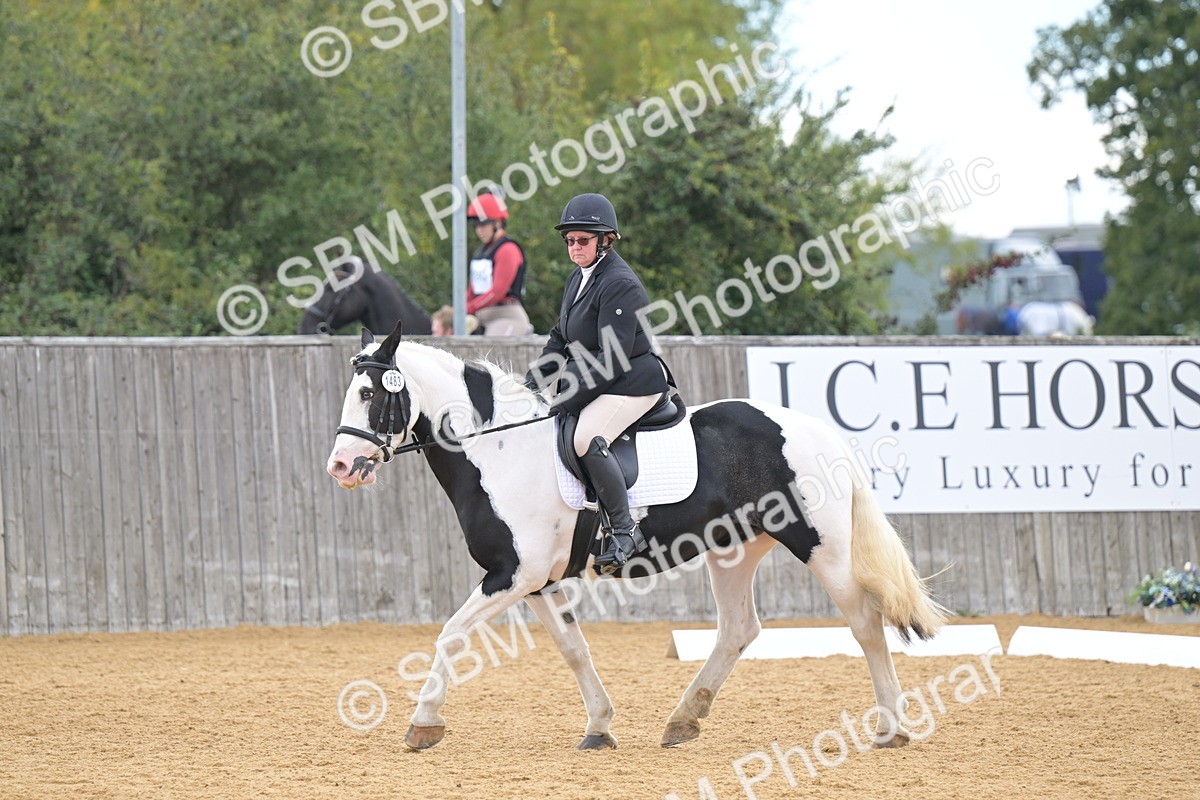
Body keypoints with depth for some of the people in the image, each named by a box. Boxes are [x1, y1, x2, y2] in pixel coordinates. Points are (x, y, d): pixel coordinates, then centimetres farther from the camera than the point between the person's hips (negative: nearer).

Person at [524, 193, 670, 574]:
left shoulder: (620, 284, -17)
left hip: (633, 383, -10)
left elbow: (612, 359, -21)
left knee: (586, 438, -32)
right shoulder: (578, 279, 13)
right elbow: (560, 340, 19)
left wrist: (570, 399, -23)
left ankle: (624, 530, -25)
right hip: (591, 382, 10)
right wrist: (531, 384, 5)